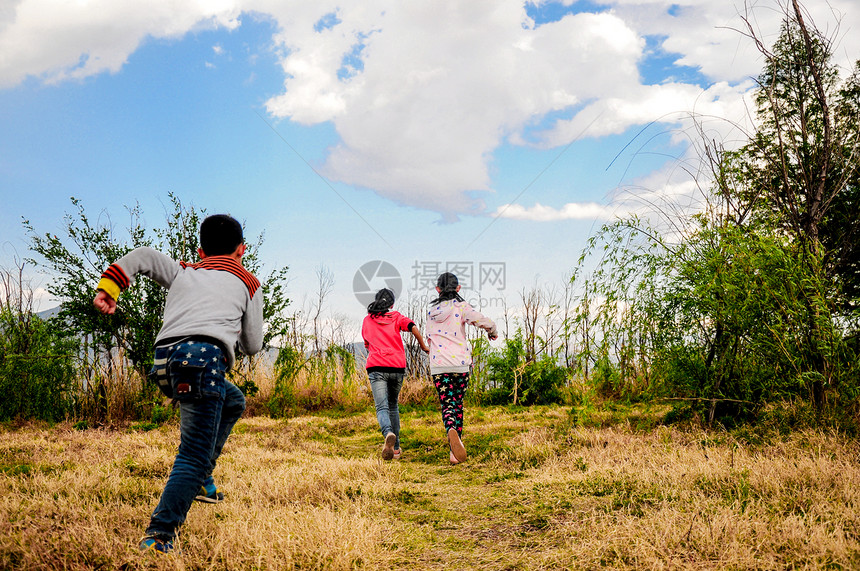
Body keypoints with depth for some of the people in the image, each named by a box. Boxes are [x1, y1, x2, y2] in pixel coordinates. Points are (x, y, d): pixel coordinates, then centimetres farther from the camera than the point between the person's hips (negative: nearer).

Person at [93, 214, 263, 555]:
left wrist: (107, 288, 9)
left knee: (233, 402, 30)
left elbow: (141, 256, 15)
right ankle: (159, 536, -20)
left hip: (165, 362, 5)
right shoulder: (248, 283, 22)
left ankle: (200, 479, 22)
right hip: (204, 356, -5)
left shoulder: (182, 273, 29)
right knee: (193, 456, -7)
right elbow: (253, 346, 23)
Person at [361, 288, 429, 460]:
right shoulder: (396, 317, 9)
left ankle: (388, 433, -42)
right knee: (393, 406, 18)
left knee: (382, 407, -11)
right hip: (397, 367, 1)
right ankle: (396, 448, 19)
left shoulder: (367, 320, 16)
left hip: (376, 367, -1)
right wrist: (424, 346, 4)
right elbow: (413, 328, -8)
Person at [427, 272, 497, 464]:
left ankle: (451, 430, -33)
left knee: (447, 405, 0)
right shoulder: (461, 307, -1)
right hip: (460, 363, -2)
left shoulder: (432, 311, 12)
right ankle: (455, 451, 10)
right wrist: (492, 333, 11)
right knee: (457, 403, 13)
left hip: (438, 365, 2)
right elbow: (486, 323, -11)